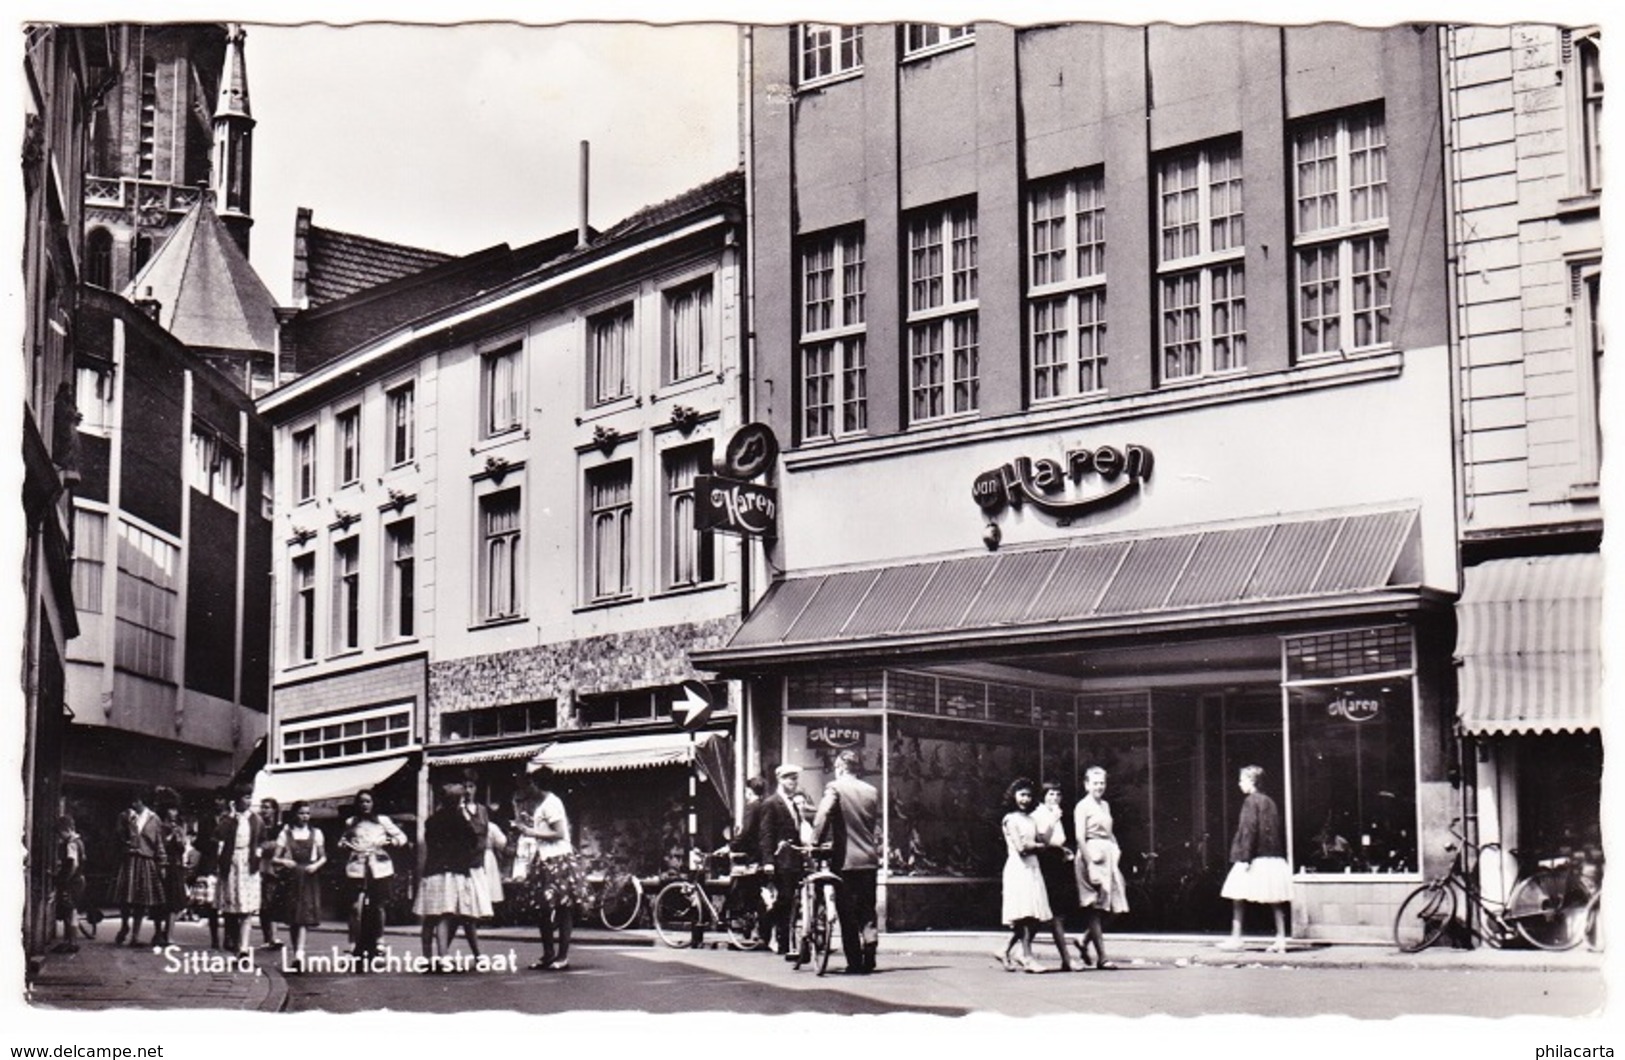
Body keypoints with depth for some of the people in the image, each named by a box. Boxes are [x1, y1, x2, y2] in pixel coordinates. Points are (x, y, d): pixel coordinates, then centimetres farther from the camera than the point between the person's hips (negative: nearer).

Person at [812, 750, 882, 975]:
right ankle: (869, 961, -2)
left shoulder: (834, 788, -6)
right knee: (867, 910, 12)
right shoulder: (872, 791, 8)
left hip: (845, 859, -4)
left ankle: (854, 963, 2)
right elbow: (878, 826, 13)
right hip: (869, 859, 4)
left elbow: (822, 816, -19)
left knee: (847, 913, 3)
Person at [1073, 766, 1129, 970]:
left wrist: (1116, 850, 7)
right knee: (1095, 907, -5)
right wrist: (1090, 863, -18)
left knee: (1108, 907, 5)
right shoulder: (1082, 806, -4)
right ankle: (1102, 957, -4)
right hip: (1092, 855, -8)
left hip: (1108, 855, 8)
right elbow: (1080, 838, -11)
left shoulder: (1104, 805, 18)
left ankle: (1085, 942, 23)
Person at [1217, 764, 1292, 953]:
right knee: (1276, 901, 5)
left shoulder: (1251, 801, -9)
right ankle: (1281, 939, 1)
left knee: (1238, 898, 2)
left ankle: (1236, 939, 2)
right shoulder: (1270, 802, 13)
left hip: (1255, 858, -7)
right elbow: (1278, 832, 15)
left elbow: (1248, 830, -16)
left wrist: (1244, 857, -17)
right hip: (1274, 858, 8)